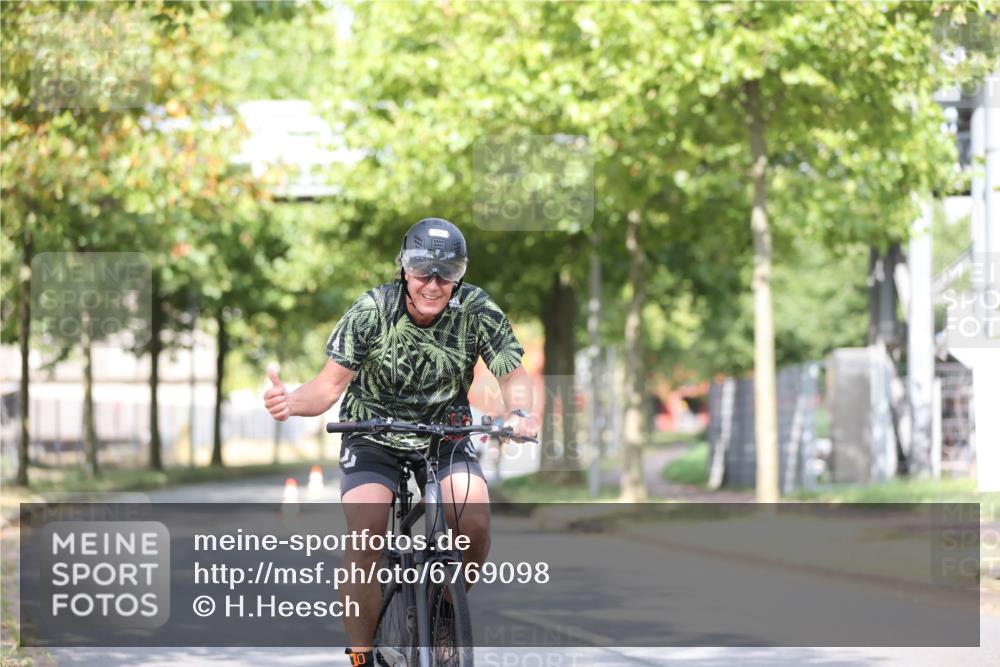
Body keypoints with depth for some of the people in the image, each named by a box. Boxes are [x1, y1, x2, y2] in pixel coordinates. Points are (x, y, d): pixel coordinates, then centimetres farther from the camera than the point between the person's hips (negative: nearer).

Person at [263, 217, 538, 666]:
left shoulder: (478, 312, -17)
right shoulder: (371, 311, -20)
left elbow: (513, 377, -12)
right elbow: (331, 384, -22)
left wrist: (520, 412, -35)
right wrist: (290, 403, -43)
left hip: (445, 436, 1)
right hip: (373, 438, -1)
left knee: (474, 522, -24)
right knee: (365, 537, -23)